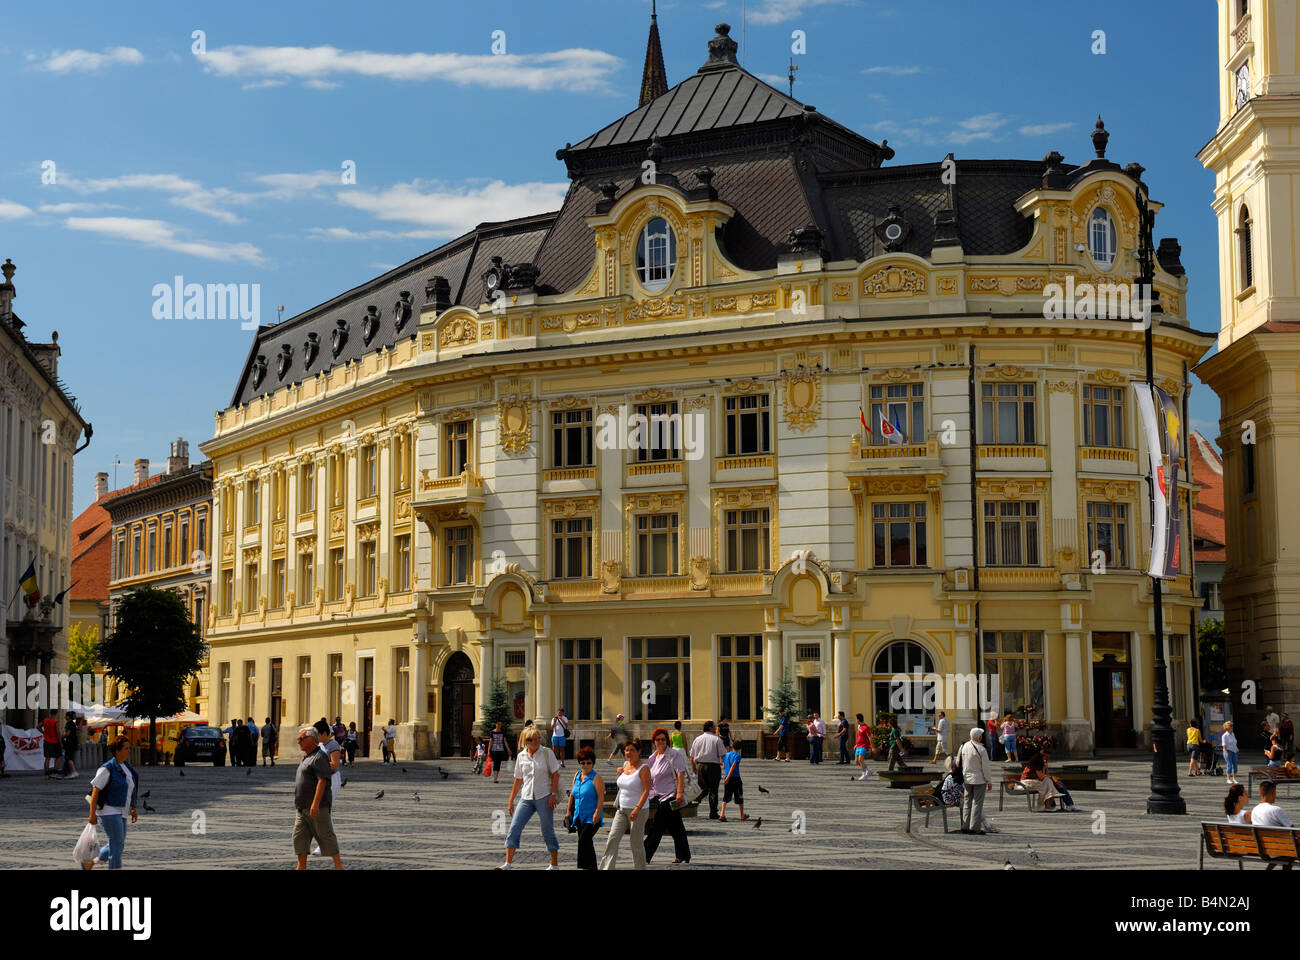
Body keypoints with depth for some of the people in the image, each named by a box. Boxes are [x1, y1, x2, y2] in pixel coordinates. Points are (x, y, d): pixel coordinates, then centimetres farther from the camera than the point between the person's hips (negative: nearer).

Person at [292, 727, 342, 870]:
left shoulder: (319, 757, -12)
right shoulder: (305, 758, 17)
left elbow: (322, 781, -20)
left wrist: (315, 804, -26)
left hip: (318, 806, -9)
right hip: (302, 807, 9)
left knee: (326, 835, -2)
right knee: (299, 836, 5)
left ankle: (338, 864, 7)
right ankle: (302, 866, 9)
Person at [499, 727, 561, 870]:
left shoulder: (547, 753, -2)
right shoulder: (521, 756, 6)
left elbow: (555, 774, -2)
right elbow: (518, 780, 13)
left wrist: (553, 795, -11)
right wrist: (511, 801, 12)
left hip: (544, 797, -3)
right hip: (526, 798, 3)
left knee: (548, 832, 2)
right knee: (514, 828, -6)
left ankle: (554, 865, 14)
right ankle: (507, 863, -3)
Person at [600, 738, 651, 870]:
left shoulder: (643, 768, -10)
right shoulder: (625, 766, 11)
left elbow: (646, 791, -18)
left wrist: (637, 809, -27)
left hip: (638, 811, -6)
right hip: (622, 810, 6)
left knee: (636, 844, 1)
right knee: (612, 840, -6)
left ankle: (640, 868, 16)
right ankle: (606, 868, -11)